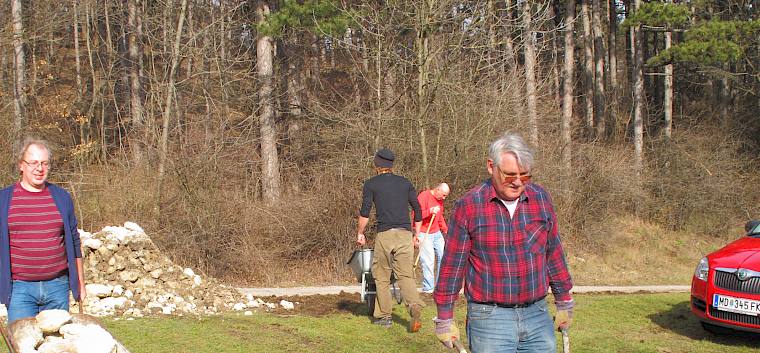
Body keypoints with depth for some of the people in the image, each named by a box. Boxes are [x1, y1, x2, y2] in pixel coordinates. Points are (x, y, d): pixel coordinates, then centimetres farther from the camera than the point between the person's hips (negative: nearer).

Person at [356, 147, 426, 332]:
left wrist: (360, 233, 11)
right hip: (405, 234, 3)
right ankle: (415, 307, -22)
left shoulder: (371, 184, 5)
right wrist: (416, 234, 21)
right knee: (405, 275, 1)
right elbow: (417, 209, 13)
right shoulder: (405, 182, 14)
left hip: (385, 234, -2)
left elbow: (365, 212, -1)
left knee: (381, 277, 10)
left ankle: (384, 316, 13)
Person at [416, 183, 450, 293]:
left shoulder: (440, 200, 13)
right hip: (424, 234, -8)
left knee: (443, 256, 4)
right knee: (428, 260, -9)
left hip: (437, 233, 8)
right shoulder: (423, 196, -12)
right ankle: (428, 288, -3)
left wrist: (445, 229, 18)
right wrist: (430, 211, -30)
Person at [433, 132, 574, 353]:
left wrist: (564, 303, 17)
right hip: (489, 318, -3)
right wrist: (444, 319, 0)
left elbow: (554, 254, 13)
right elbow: (452, 265, -2)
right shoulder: (467, 206, -6)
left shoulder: (541, 199, 4)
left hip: (538, 316, 3)